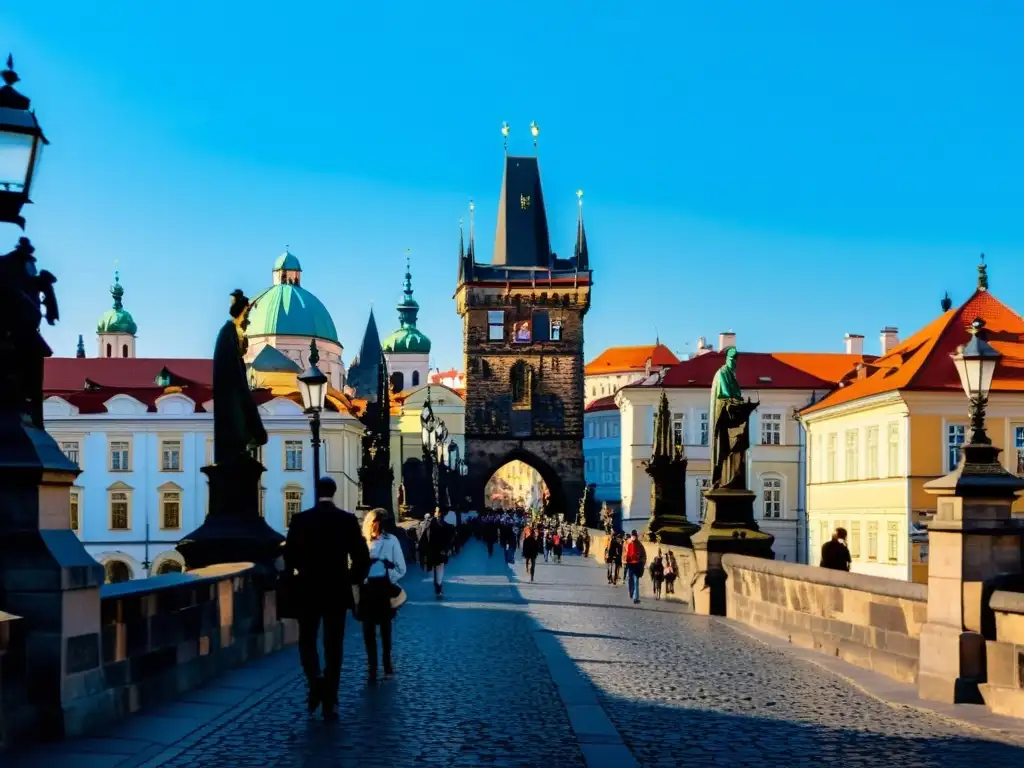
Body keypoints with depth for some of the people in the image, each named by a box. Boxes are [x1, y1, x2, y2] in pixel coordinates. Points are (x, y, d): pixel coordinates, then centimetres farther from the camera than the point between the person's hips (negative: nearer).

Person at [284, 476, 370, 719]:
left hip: (307, 590, 0)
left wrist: (292, 580, 11)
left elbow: (289, 555, -5)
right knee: (333, 646, 7)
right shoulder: (348, 520, -4)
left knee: (307, 640, 16)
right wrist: (352, 579, 12)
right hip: (337, 591, 0)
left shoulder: (300, 519, -5)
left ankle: (315, 680, -10)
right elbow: (362, 558, -5)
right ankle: (329, 703, 7)